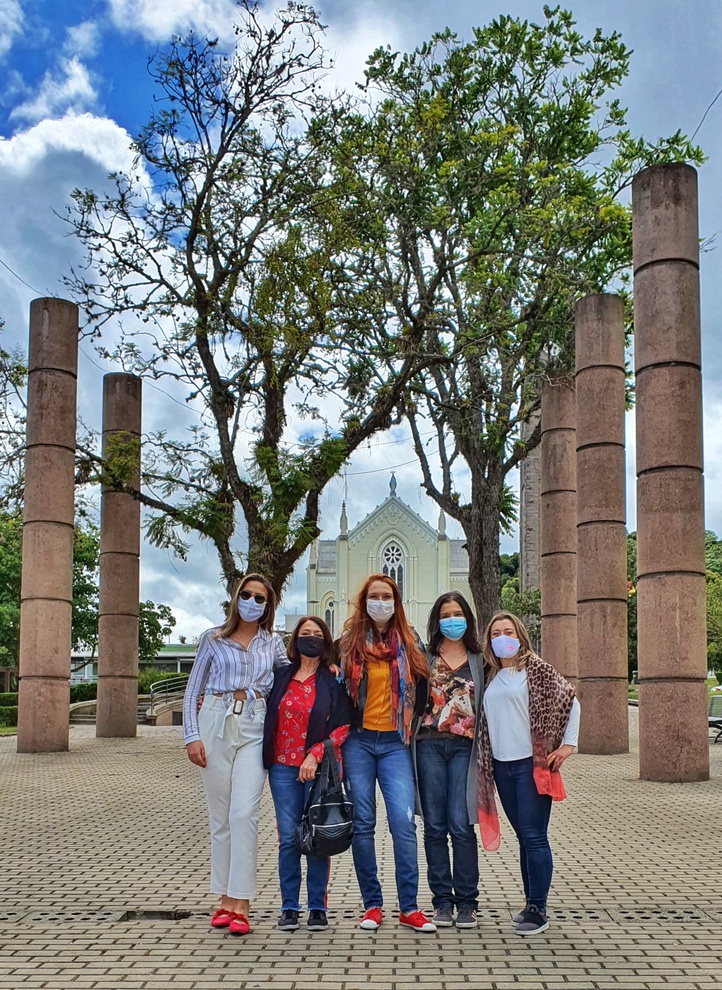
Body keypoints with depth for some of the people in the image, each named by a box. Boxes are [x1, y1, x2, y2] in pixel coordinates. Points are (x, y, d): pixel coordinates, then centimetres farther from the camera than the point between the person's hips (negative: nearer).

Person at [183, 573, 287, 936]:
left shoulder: (273, 644, 13)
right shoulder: (213, 639, 9)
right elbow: (193, 691, 7)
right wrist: (192, 736, -2)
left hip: (254, 729, 0)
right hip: (216, 724, 0)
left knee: (244, 813, -12)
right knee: (220, 817, 3)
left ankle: (239, 904, -8)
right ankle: (226, 898, 13)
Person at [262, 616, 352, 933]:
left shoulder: (333, 681, 2)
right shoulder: (281, 676, 10)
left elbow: (343, 727, -3)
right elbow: (266, 715, 16)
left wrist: (315, 755, -13)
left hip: (319, 767, -2)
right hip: (283, 767, 2)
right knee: (288, 838, 1)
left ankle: (317, 907, 10)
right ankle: (289, 907, 10)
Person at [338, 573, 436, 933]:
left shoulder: (411, 645, 8)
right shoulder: (348, 644, 6)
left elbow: (421, 691, 14)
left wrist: (412, 725, 6)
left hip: (395, 743, 0)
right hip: (358, 742, 0)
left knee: (403, 822, -9)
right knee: (362, 824, 2)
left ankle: (409, 908, -2)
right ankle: (372, 904, 11)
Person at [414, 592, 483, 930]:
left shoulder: (479, 659, 10)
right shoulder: (424, 657, 9)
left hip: (464, 747, -1)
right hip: (429, 745, 1)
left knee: (461, 824, -5)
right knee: (435, 826, 4)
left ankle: (466, 902, 6)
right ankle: (442, 901, 13)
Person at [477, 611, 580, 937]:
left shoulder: (535, 669, -2)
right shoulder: (491, 677, 13)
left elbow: (569, 699, -4)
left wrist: (568, 744, -8)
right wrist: (484, 761, 12)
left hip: (532, 763, -6)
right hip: (501, 766, 6)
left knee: (534, 837, -5)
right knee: (524, 838, 12)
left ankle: (537, 910, 0)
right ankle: (532, 904, 19)